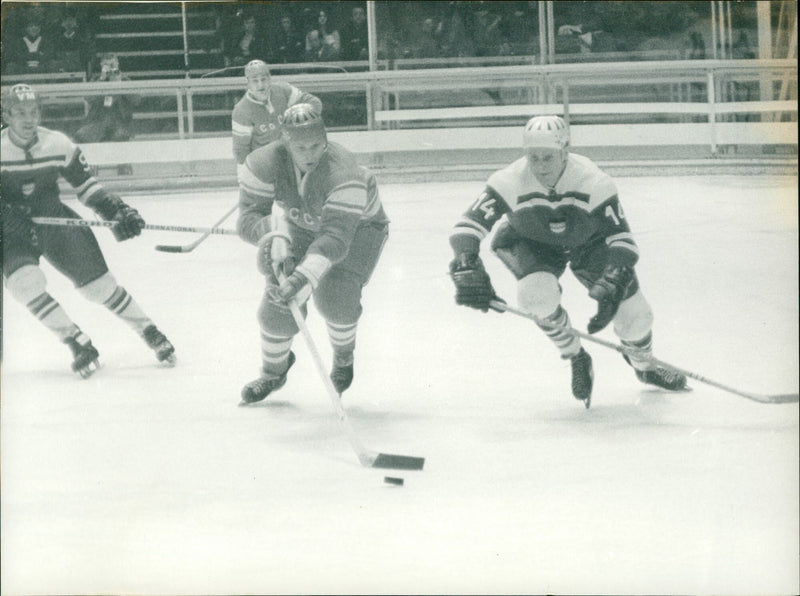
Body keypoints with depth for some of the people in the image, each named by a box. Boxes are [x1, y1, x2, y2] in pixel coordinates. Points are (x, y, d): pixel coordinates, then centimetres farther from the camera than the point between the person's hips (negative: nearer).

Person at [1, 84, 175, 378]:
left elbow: (85, 185, 4)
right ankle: (78, 343, -15)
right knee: (26, 282, -27)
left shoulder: (58, 144, -7)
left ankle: (149, 332, 13)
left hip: (54, 220, 1)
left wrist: (118, 211, -6)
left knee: (98, 282, -4)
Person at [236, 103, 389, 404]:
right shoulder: (266, 163, -29)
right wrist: (276, 240, -46)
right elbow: (249, 217, -26)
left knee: (334, 296, -24)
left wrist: (304, 277, -58)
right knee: (279, 302, -6)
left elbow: (336, 238, -47)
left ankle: (344, 356, 10)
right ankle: (273, 372, 23)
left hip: (358, 225, -4)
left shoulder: (342, 173, -41)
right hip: (301, 227, 4)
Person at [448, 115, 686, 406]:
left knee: (633, 312, -6)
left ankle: (644, 367, 30)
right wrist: (467, 270, -45)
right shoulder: (510, 182, -32)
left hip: (589, 242, 0)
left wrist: (612, 285, -44)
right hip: (529, 244, 0)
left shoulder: (593, 182, -33)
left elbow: (622, 239, -30)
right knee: (538, 292, -33)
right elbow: (467, 226, -28)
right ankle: (576, 359, -5)